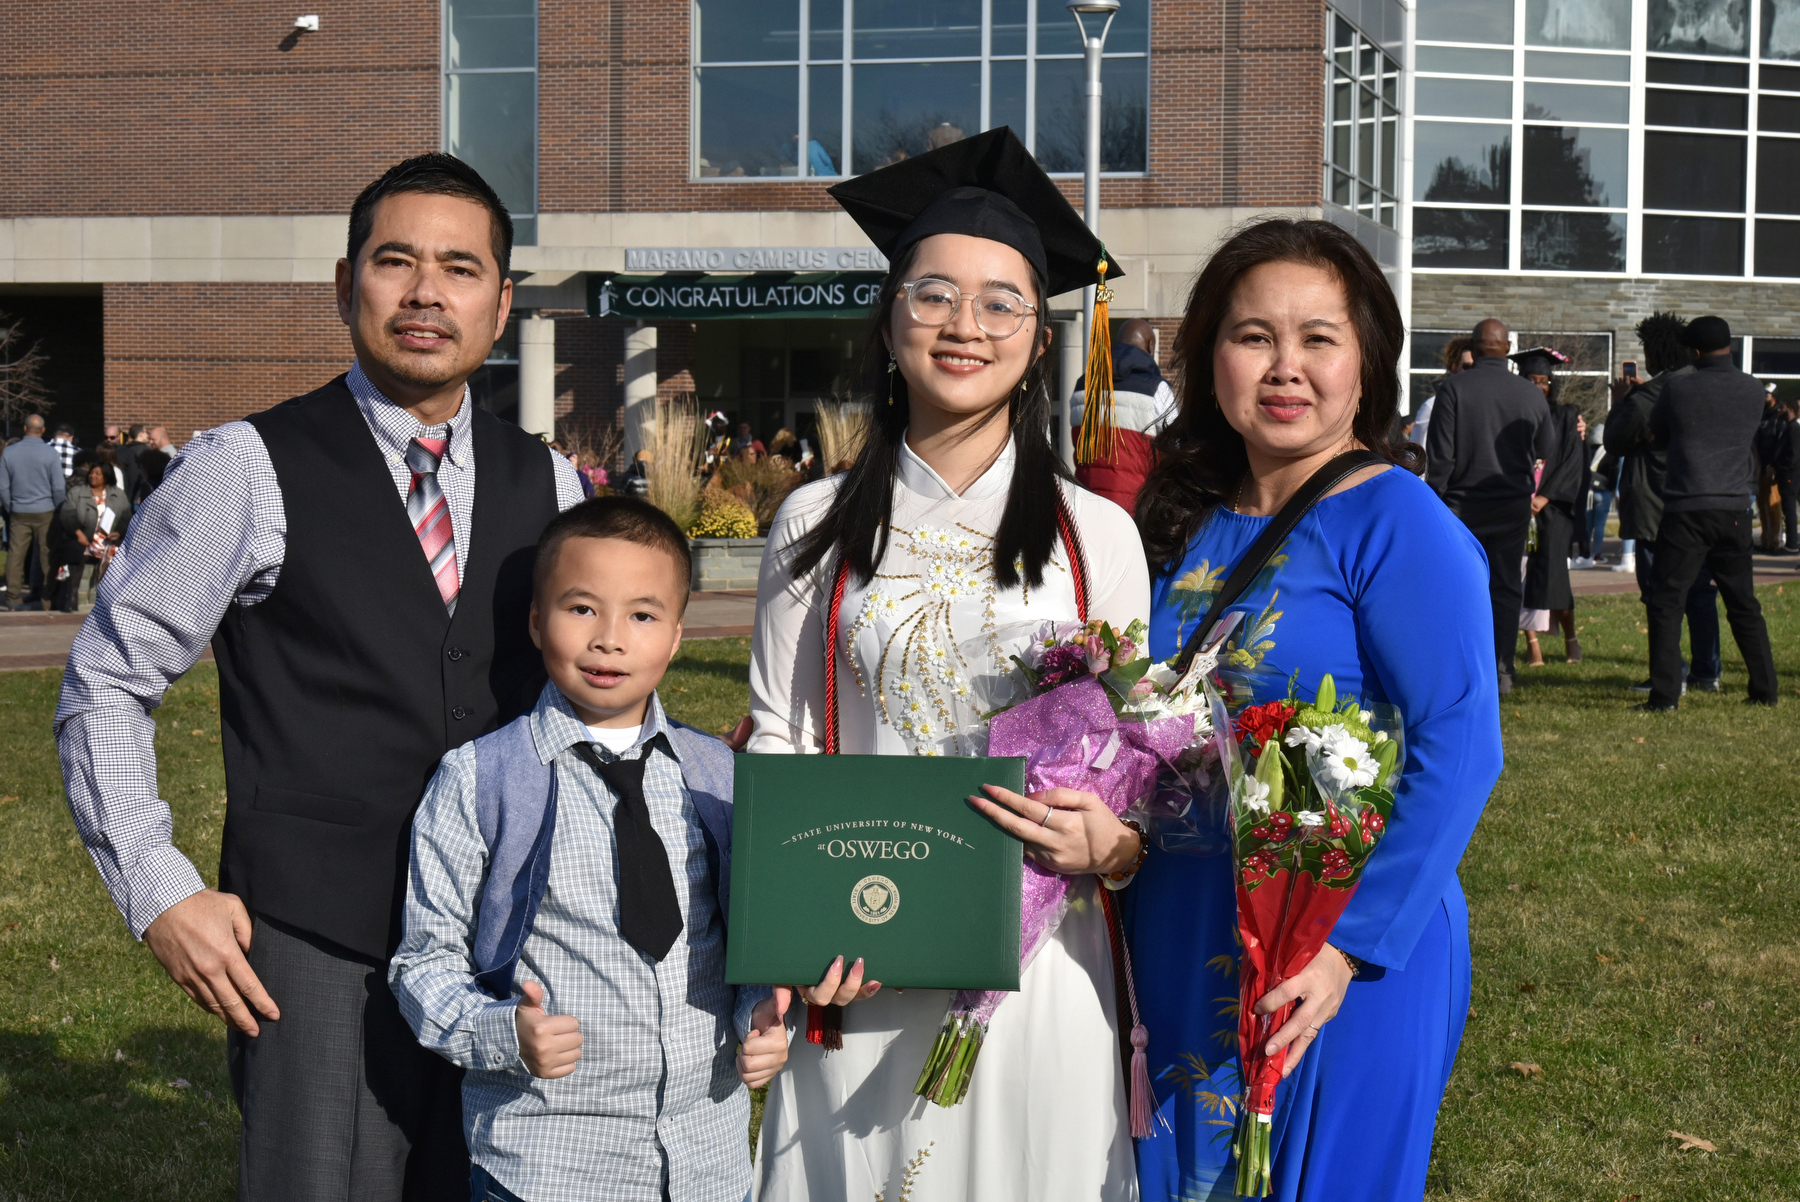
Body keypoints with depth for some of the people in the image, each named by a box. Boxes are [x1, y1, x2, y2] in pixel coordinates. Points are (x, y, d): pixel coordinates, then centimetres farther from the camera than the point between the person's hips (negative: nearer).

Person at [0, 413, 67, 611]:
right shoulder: (51, 454, -9)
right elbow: (59, 487, -8)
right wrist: (57, 510, 6)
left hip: (19, 513, 2)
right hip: (45, 512, -2)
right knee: (47, 555, 5)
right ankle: (49, 599, 7)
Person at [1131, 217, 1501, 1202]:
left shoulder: (1397, 524, -13)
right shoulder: (1189, 526, 6)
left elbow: (1459, 753, -20)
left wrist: (1349, 943, -24)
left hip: (1335, 953, -6)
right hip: (1180, 949, 6)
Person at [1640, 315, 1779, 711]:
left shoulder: (1679, 389, -6)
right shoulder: (1753, 391, 4)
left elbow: (1656, 436, 8)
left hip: (1687, 508, -4)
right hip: (1735, 510, 4)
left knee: (1666, 601, -1)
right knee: (1744, 603, 14)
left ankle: (1664, 694, -8)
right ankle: (1765, 690, 18)